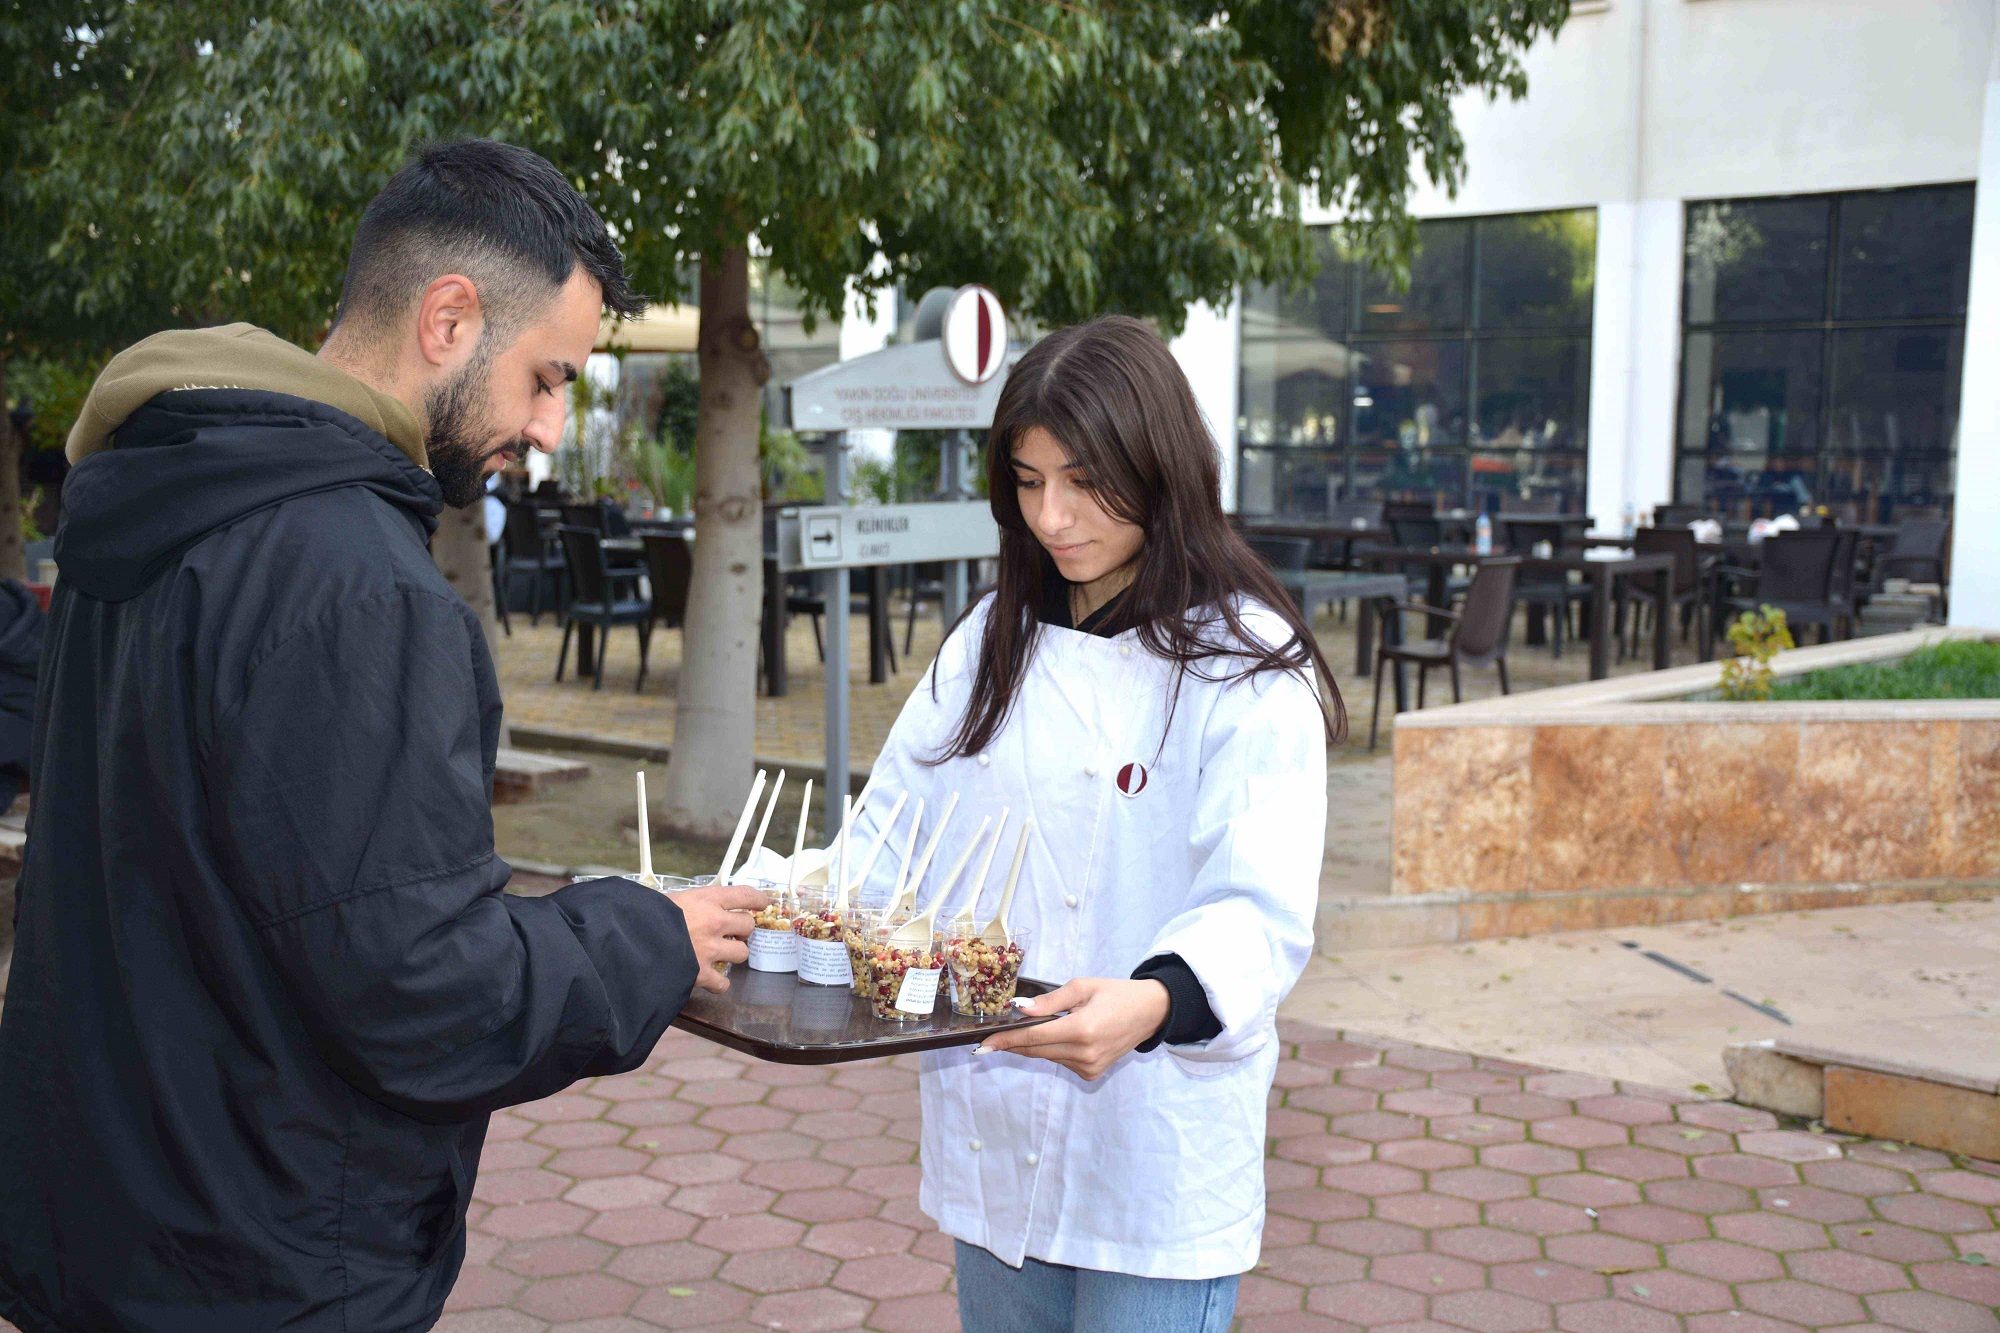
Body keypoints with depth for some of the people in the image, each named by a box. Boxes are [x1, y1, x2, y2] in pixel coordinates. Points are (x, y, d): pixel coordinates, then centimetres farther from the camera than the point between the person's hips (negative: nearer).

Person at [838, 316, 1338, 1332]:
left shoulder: (1244, 665, -10)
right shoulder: (992, 640, 9)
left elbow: (1261, 912, -19)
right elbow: (891, 832, 7)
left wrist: (1153, 1001, -39)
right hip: (990, 1135, 5)